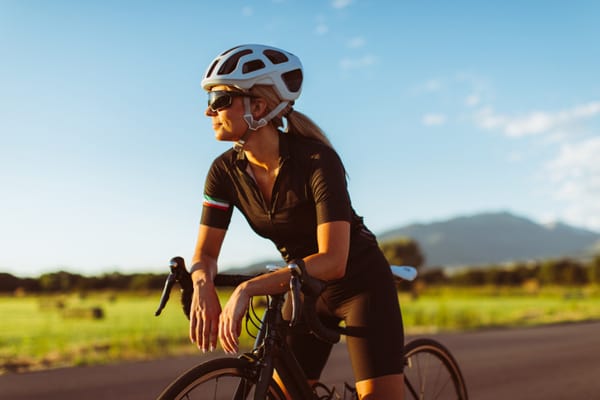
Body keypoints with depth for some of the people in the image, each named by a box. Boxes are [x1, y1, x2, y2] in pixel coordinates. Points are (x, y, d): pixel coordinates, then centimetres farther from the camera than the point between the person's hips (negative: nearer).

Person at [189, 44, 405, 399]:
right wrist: (202, 285, -33)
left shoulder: (318, 161, -28)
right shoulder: (226, 171, -11)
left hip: (361, 284, -5)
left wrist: (248, 288, -44)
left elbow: (333, 261, -35)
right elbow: (206, 253, -9)